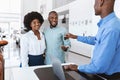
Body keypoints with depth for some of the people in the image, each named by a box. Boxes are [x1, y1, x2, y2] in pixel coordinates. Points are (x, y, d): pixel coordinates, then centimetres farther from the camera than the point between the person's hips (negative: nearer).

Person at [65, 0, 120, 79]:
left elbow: (100, 67, -30)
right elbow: (96, 40, 20)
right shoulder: (106, 23, 2)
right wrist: (76, 37, 22)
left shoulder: (111, 28, -30)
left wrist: (78, 68, -15)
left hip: (107, 75, -8)